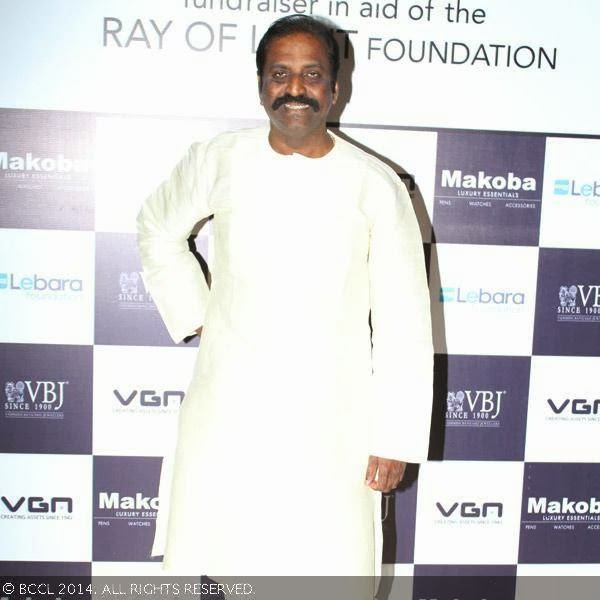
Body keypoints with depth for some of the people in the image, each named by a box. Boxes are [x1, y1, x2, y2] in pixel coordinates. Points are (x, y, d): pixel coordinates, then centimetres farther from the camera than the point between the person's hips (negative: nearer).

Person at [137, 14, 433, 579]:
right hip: (227, 406, 2)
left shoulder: (376, 185, -9)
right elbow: (158, 228, 16)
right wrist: (195, 314, 7)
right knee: (219, 553, 14)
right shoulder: (218, 160, -4)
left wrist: (397, 435, -5)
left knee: (331, 562, 6)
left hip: (330, 418, -1)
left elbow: (403, 320, -6)